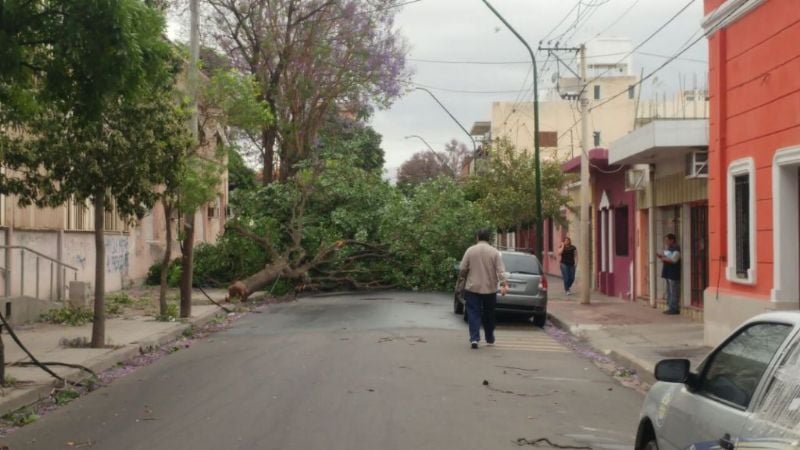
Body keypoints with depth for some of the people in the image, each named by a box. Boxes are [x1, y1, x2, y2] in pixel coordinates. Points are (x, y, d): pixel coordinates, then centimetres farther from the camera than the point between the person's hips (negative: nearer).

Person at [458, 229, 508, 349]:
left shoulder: (470, 250, -3)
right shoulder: (495, 252, -2)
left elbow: (462, 269, -1)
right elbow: (500, 270, -10)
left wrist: (464, 278, 18)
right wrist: (504, 284, -14)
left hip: (472, 288, -1)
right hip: (490, 289, 1)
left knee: (474, 313, 1)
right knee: (489, 315, 15)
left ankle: (474, 338, -13)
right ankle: (490, 339, 26)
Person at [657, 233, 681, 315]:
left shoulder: (676, 249, -12)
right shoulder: (668, 249, 16)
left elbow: (673, 260, -21)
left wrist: (664, 258, -11)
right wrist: (661, 256, 5)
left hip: (674, 274, -10)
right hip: (668, 273, 10)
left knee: (674, 292, -7)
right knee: (669, 291, 12)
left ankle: (674, 308, -5)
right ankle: (670, 308, 17)